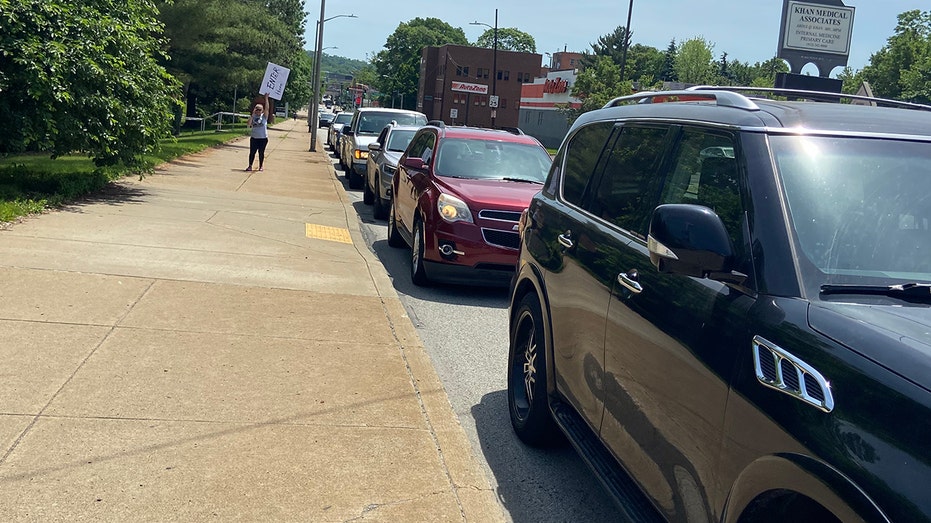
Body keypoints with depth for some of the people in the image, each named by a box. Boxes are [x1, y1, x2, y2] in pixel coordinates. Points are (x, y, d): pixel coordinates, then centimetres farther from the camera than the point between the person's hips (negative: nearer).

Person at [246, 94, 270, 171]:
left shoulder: (264, 116, -1)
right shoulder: (253, 116, 2)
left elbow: (267, 108, -14)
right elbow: (249, 124, -13)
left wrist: (266, 98, -18)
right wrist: (253, 114, -15)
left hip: (263, 138, -1)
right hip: (254, 138, 1)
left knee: (261, 152, 6)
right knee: (252, 152, 3)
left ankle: (261, 166, 17)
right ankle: (250, 166, 9)